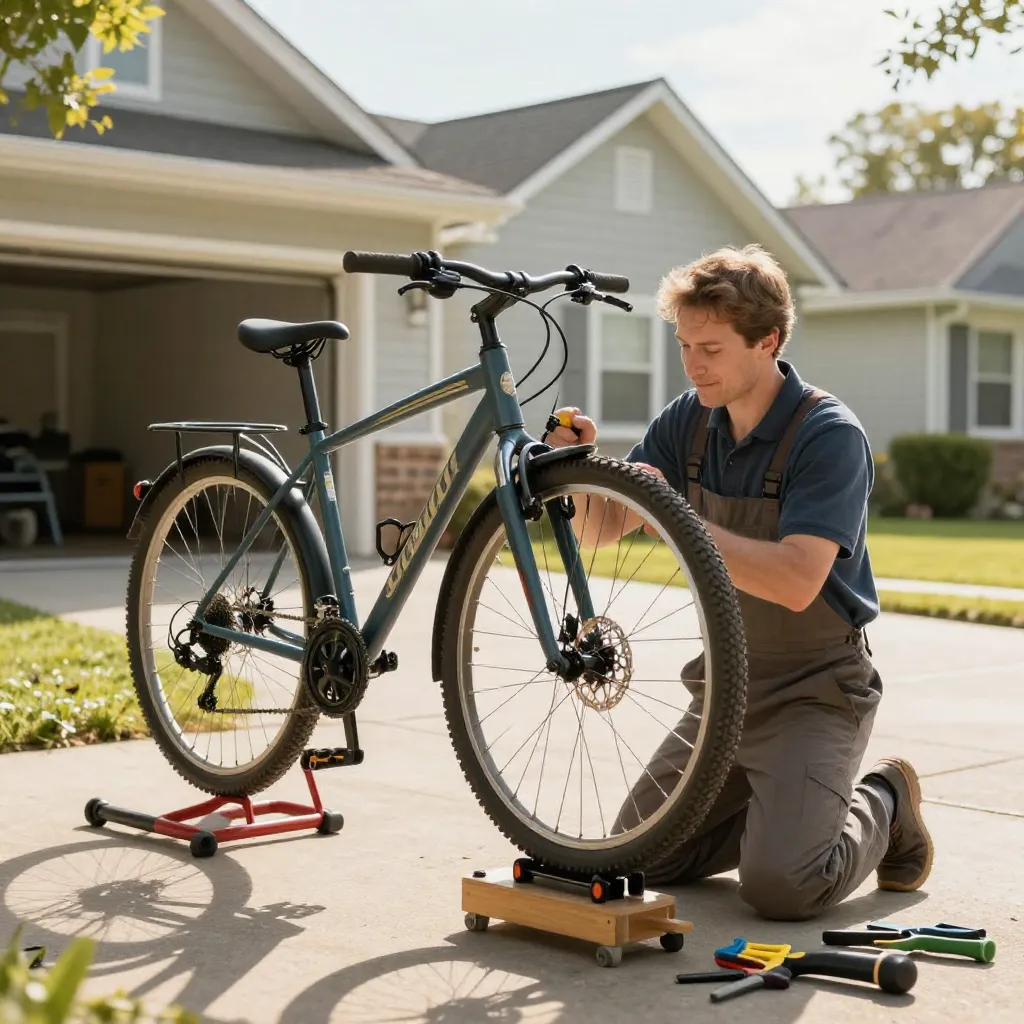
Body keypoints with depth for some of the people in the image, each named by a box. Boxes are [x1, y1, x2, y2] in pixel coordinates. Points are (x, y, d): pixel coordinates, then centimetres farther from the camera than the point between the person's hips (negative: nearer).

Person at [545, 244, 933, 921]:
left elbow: (795, 581, -31)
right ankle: (786, 811, 23)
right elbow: (604, 529, 0)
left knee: (779, 886, -19)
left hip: (816, 690, -6)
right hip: (726, 685, 7)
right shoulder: (689, 421, 0)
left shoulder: (830, 435, -20)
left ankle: (881, 806, 11)